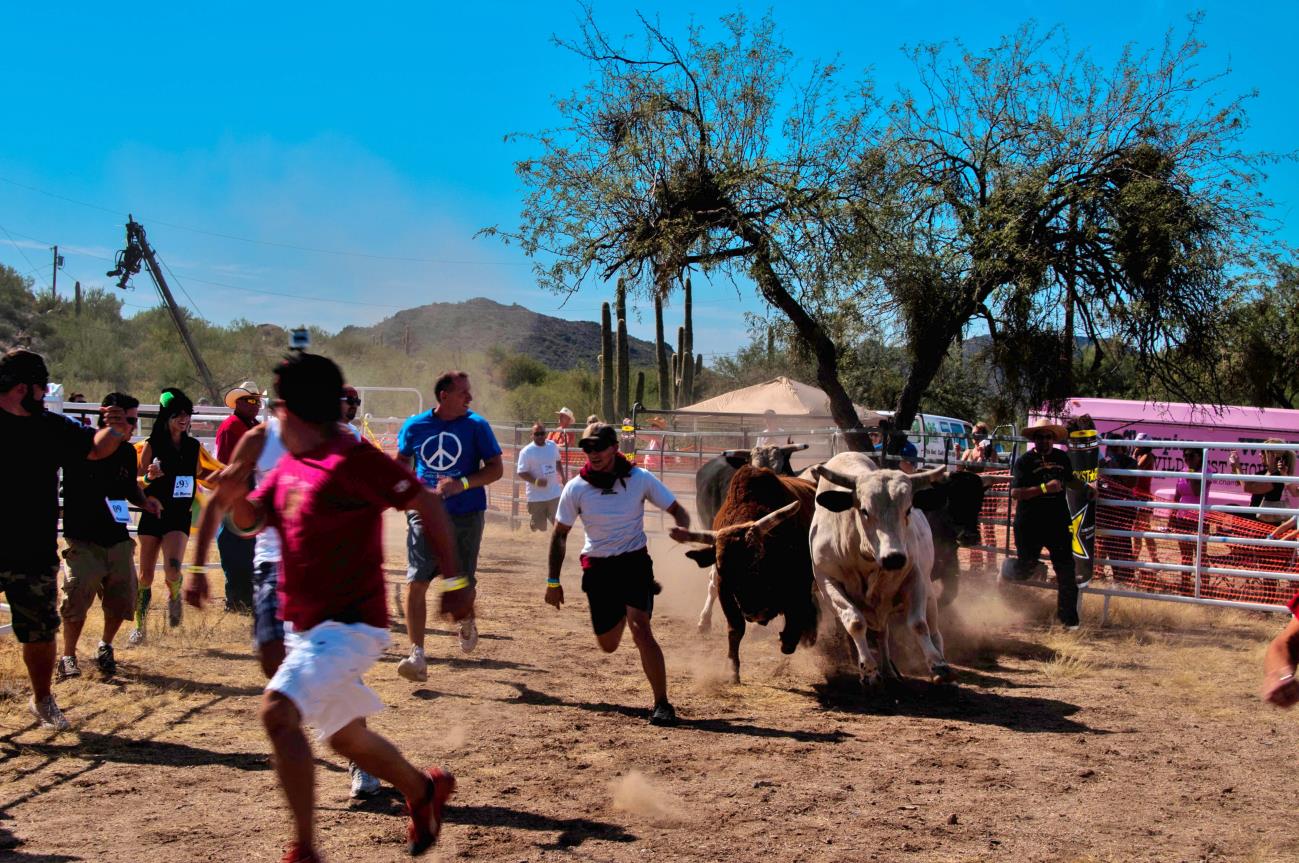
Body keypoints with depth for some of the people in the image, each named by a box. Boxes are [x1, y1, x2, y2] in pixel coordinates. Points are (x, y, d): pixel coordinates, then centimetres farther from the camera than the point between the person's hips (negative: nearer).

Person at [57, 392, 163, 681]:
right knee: (77, 598, -9)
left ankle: (105, 647, 30)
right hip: (83, 540, -5)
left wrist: (145, 501, 5)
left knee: (122, 598, 6)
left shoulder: (127, 452, 8)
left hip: (118, 538, 6)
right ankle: (68, 657, 9)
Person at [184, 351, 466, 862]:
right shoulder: (289, 463, 9)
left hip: (348, 623, -9)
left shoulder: (350, 459, -17)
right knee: (345, 738, 20)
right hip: (304, 625, 9)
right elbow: (249, 521, 16)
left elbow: (427, 504, -17)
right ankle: (425, 790, 45)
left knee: (278, 711, -26)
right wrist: (236, 497, -7)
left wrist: (453, 580, -19)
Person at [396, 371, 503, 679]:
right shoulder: (414, 426, 2)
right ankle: (417, 656, -11)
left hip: (466, 514, 0)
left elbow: (496, 469, -4)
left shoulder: (476, 426, -2)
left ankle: (467, 622, 44)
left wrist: (462, 484, -18)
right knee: (416, 582, -11)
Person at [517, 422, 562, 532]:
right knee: (539, 527, 5)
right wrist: (535, 481, -27)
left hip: (554, 494, 4)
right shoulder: (526, 452, -12)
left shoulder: (552, 445, 4)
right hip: (536, 497, -4)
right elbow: (521, 472, -13)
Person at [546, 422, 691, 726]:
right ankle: (620, 610, 49)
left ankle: (661, 703, -14)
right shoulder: (576, 488, -6)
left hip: (634, 563, -2)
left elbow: (677, 510, 0)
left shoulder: (640, 479, -9)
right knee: (608, 645, 11)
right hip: (597, 568, 3)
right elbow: (560, 534, 4)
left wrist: (682, 528, -25)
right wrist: (553, 581, 2)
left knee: (640, 628, -23)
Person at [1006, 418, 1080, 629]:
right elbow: (1015, 493, -19)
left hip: (1058, 523, 4)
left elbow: (1070, 481, 26)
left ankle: (1069, 618, 8)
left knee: (1066, 571, 0)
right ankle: (1005, 568, 43)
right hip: (1029, 525, -3)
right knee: (1024, 570, 7)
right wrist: (1045, 488, -25)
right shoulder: (1025, 461, -8)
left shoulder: (1061, 458, 7)